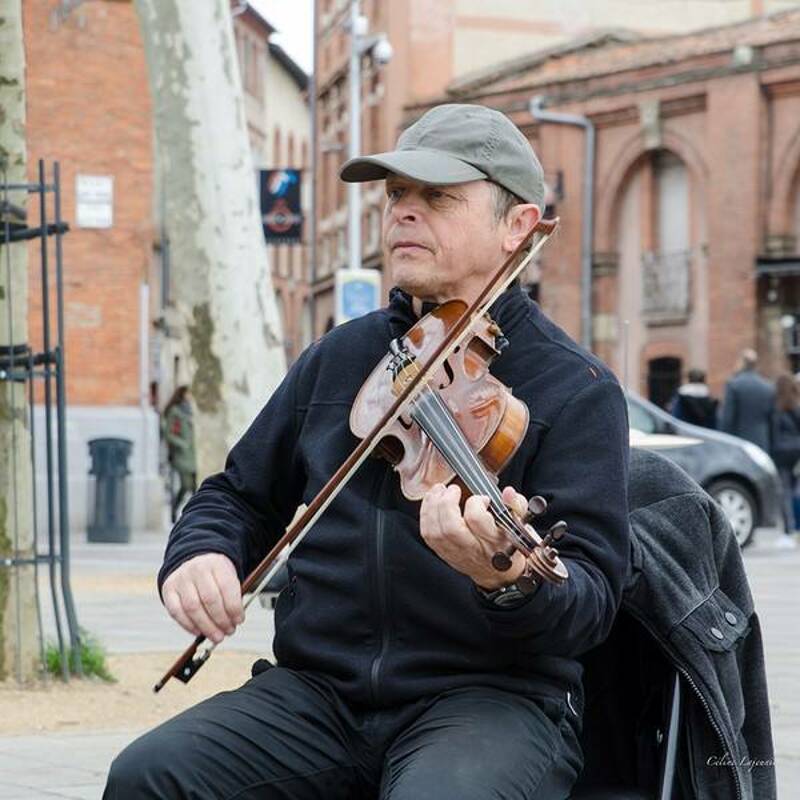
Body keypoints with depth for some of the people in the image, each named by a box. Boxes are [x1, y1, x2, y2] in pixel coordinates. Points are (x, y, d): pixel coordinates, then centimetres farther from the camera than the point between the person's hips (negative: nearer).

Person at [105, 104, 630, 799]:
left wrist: (511, 583, -34)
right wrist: (200, 554, 1)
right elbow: (240, 497, 25)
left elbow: (591, 604, -11)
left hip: (490, 696, -4)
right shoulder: (339, 358, 15)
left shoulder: (578, 391, -2)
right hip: (319, 688, 5)